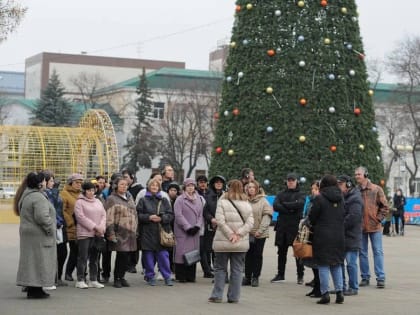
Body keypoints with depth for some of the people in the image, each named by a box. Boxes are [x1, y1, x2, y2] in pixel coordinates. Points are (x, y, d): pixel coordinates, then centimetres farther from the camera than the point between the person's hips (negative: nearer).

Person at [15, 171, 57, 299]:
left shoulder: (25, 196, 14)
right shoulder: (38, 197, -18)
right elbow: (42, 217, -27)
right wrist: (50, 229, -13)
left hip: (28, 233, 10)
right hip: (39, 236, -10)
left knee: (31, 260, 12)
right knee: (38, 260, -4)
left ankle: (31, 289, 16)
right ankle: (35, 290, -3)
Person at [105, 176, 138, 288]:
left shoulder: (129, 198, 18)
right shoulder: (112, 199, -3)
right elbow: (109, 218, -9)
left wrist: (135, 230, 19)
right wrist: (111, 233, -15)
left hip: (130, 232, 6)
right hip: (119, 233, -6)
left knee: (126, 256, 5)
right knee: (121, 255, -8)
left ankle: (122, 277, 16)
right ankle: (116, 279, 2)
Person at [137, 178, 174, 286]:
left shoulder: (164, 200, 11)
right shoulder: (143, 200, 5)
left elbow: (170, 215, 7)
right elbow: (138, 215, -1)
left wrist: (162, 218, -10)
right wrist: (149, 217, -14)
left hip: (161, 232, 1)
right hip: (147, 232, -1)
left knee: (163, 255, -2)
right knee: (149, 256, 2)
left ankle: (167, 277, 4)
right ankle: (150, 276, 13)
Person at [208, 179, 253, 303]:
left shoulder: (222, 201, -4)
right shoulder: (247, 204, 6)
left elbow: (220, 221, -13)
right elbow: (250, 222, -3)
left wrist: (230, 234, -10)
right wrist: (238, 234, -7)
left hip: (223, 242, -2)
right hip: (242, 243, 2)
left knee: (220, 268, 8)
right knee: (237, 270, 8)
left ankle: (217, 295, 6)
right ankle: (233, 297, 8)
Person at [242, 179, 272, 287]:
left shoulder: (263, 201, -3)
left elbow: (267, 217, -6)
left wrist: (260, 230, -12)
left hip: (259, 234, -2)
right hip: (247, 233, 2)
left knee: (257, 255, 4)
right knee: (248, 255, 7)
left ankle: (255, 277, 12)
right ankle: (247, 277, 15)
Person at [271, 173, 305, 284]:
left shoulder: (300, 195, 5)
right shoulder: (281, 194, 12)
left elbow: (299, 204, -17)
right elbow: (275, 206, -4)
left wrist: (284, 204, -9)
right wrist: (290, 208, -13)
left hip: (295, 227, -3)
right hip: (282, 227, 3)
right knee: (281, 252, 9)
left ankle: (300, 276, 6)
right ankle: (280, 274, 17)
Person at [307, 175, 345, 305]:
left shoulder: (319, 199, -11)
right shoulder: (341, 199, 6)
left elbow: (311, 218, -6)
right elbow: (343, 217, 9)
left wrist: (310, 224, 13)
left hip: (322, 236, -5)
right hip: (338, 236, 5)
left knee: (323, 265, 1)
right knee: (337, 264, 13)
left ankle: (325, 293, -2)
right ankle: (339, 292, 9)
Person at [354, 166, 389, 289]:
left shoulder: (376, 189, -2)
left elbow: (384, 207, 1)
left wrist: (378, 219, -7)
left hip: (374, 226, -3)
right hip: (360, 227, 3)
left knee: (378, 252, -1)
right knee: (362, 252, 8)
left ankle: (380, 278, 1)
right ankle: (365, 277, 16)